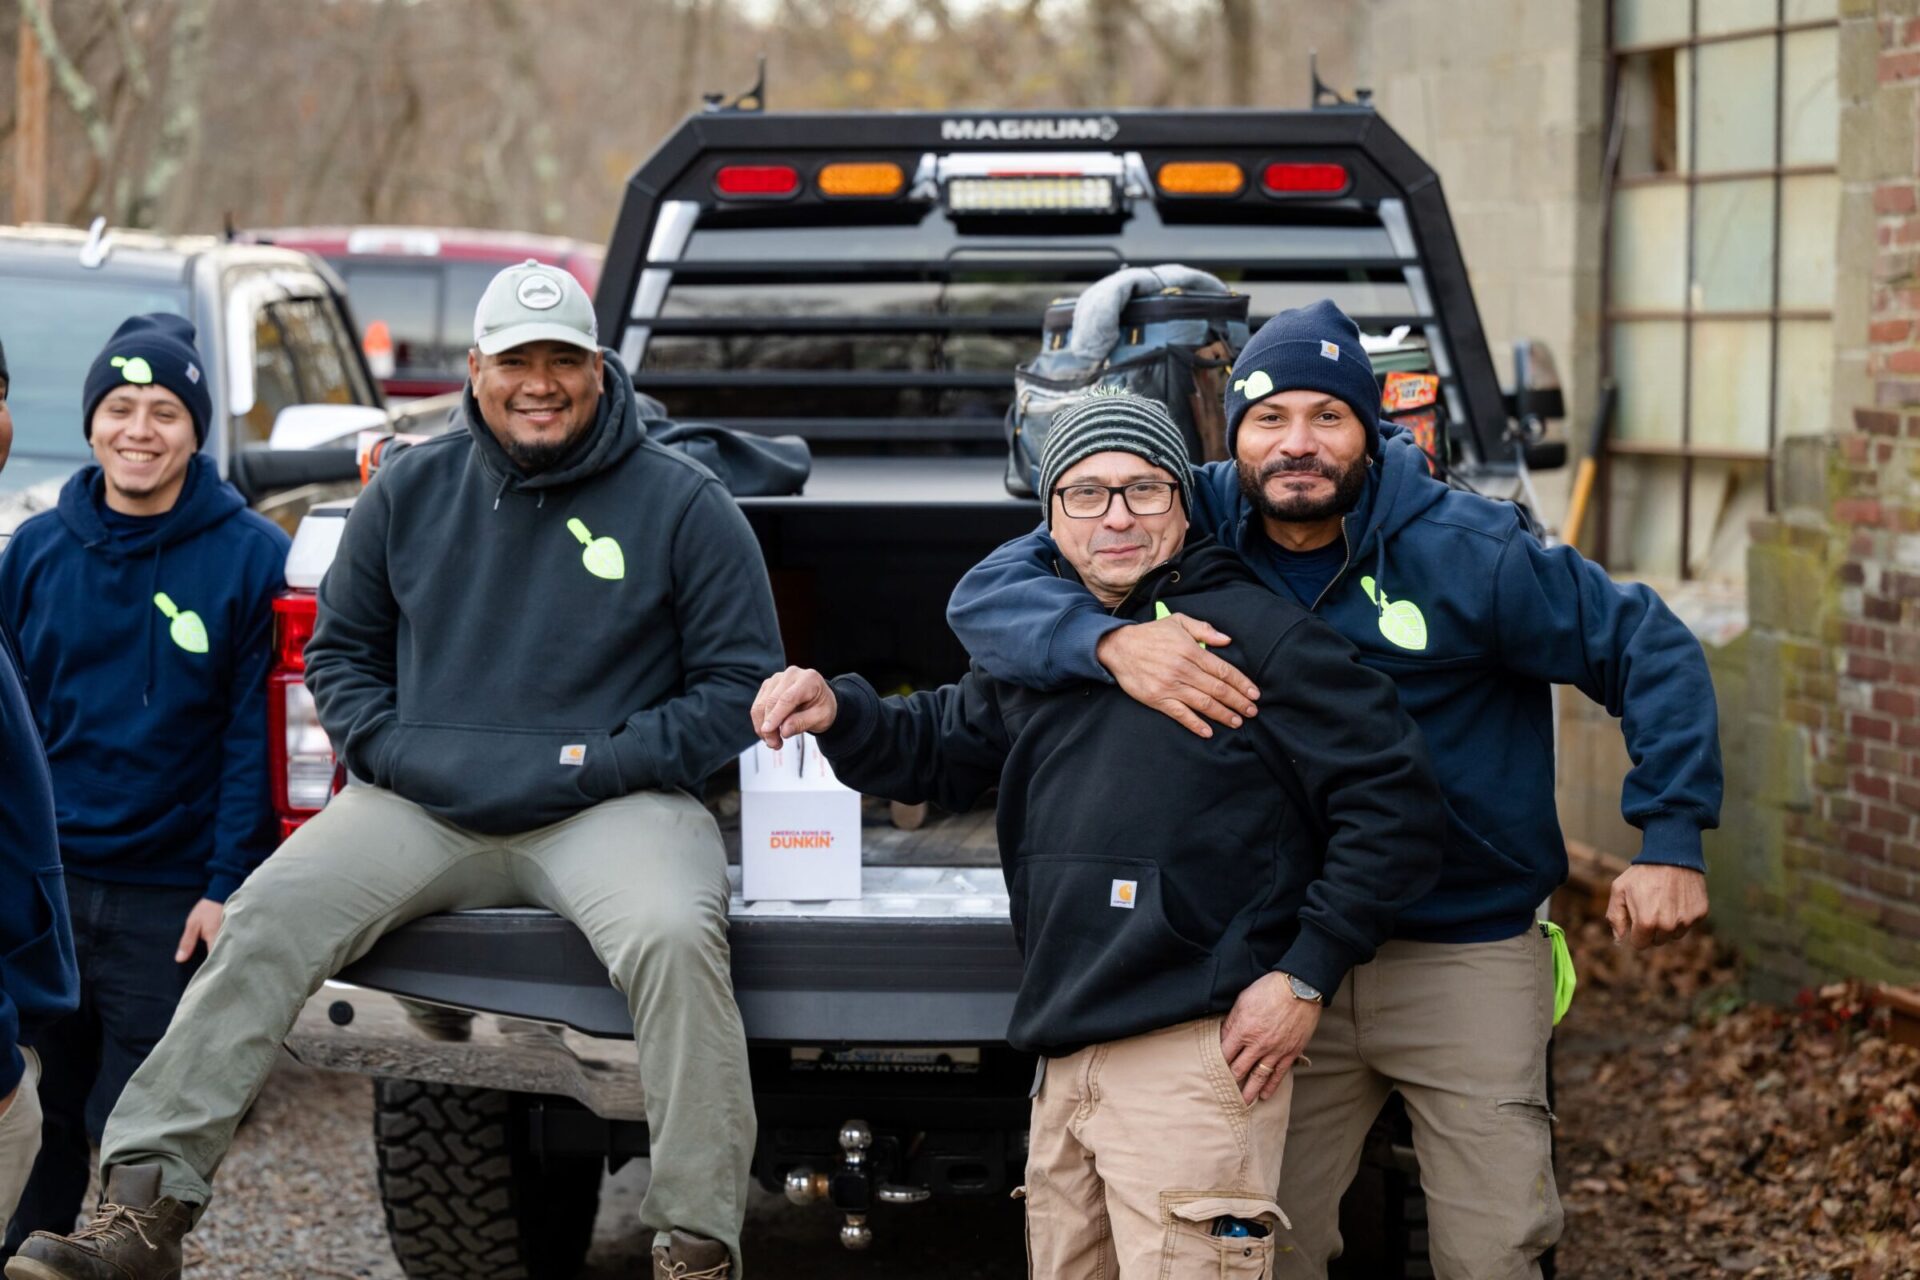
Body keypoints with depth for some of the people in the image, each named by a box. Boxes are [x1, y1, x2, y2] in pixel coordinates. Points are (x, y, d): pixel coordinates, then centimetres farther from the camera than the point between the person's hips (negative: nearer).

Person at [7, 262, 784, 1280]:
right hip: (423, 805, 3)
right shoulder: (409, 491, 13)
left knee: (673, 938, -34)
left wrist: (594, 763, -11)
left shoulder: (682, 506, 2)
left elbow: (739, 683, 1)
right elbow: (338, 652, 20)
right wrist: (395, 754, -1)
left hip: (608, 807, -3)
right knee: (267, 916, -19)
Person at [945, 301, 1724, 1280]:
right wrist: (1111, 641, -30)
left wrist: (1670, 838, -11)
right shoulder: (1193, 529, -5)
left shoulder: (1467, 553, -11)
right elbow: (986, 596, -9)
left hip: (1468, 953, -2)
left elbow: (1649, 647, -3)